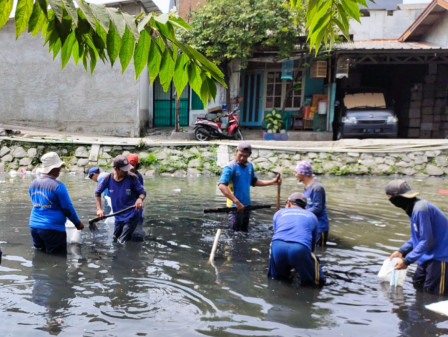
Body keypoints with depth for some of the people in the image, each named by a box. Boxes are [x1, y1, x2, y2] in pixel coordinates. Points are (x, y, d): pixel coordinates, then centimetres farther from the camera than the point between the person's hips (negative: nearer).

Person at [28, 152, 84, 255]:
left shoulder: (33, 183, 6)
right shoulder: (58, 186, -16)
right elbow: (68, 208, -12)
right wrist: (78, 223, 3)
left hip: (34, 226, 7)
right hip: (52, 228, -7)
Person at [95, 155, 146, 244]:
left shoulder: (132, 178, -18)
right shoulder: (108, 179, -10)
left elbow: (142, 192, -10)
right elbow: (97, 192, 6)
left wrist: (140, 199, -33)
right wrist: (99, 209, -1)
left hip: (131, 216, -4)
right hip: (118, 218, 5)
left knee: (121, 243, -9)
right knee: (114, 241, 21)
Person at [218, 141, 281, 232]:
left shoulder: (249, 166, 7)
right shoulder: (230, 167, -16)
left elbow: (254, 182, 21)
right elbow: (221, 186, -27)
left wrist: (272, 182, 12)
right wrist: (237, 202, -30)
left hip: (246, 205, 7)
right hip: (235, 206, -7)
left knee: (244, 232, 17)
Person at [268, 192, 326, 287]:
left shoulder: (279, 213, 29)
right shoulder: (312, 216, 28)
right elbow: (313, 242, 33)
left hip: (278, 246, 2)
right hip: (300, 249, -2)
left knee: (276, 277, 29)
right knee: (316, 281, 17)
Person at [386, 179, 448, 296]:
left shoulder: (420, 209, -26)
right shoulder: (414, 207, 5)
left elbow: (426, 241, -26)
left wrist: (407, 261, -21)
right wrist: (402, 251, 6)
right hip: (429, 254, 10)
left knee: (432, 293, -9)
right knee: (418, 284, 19)